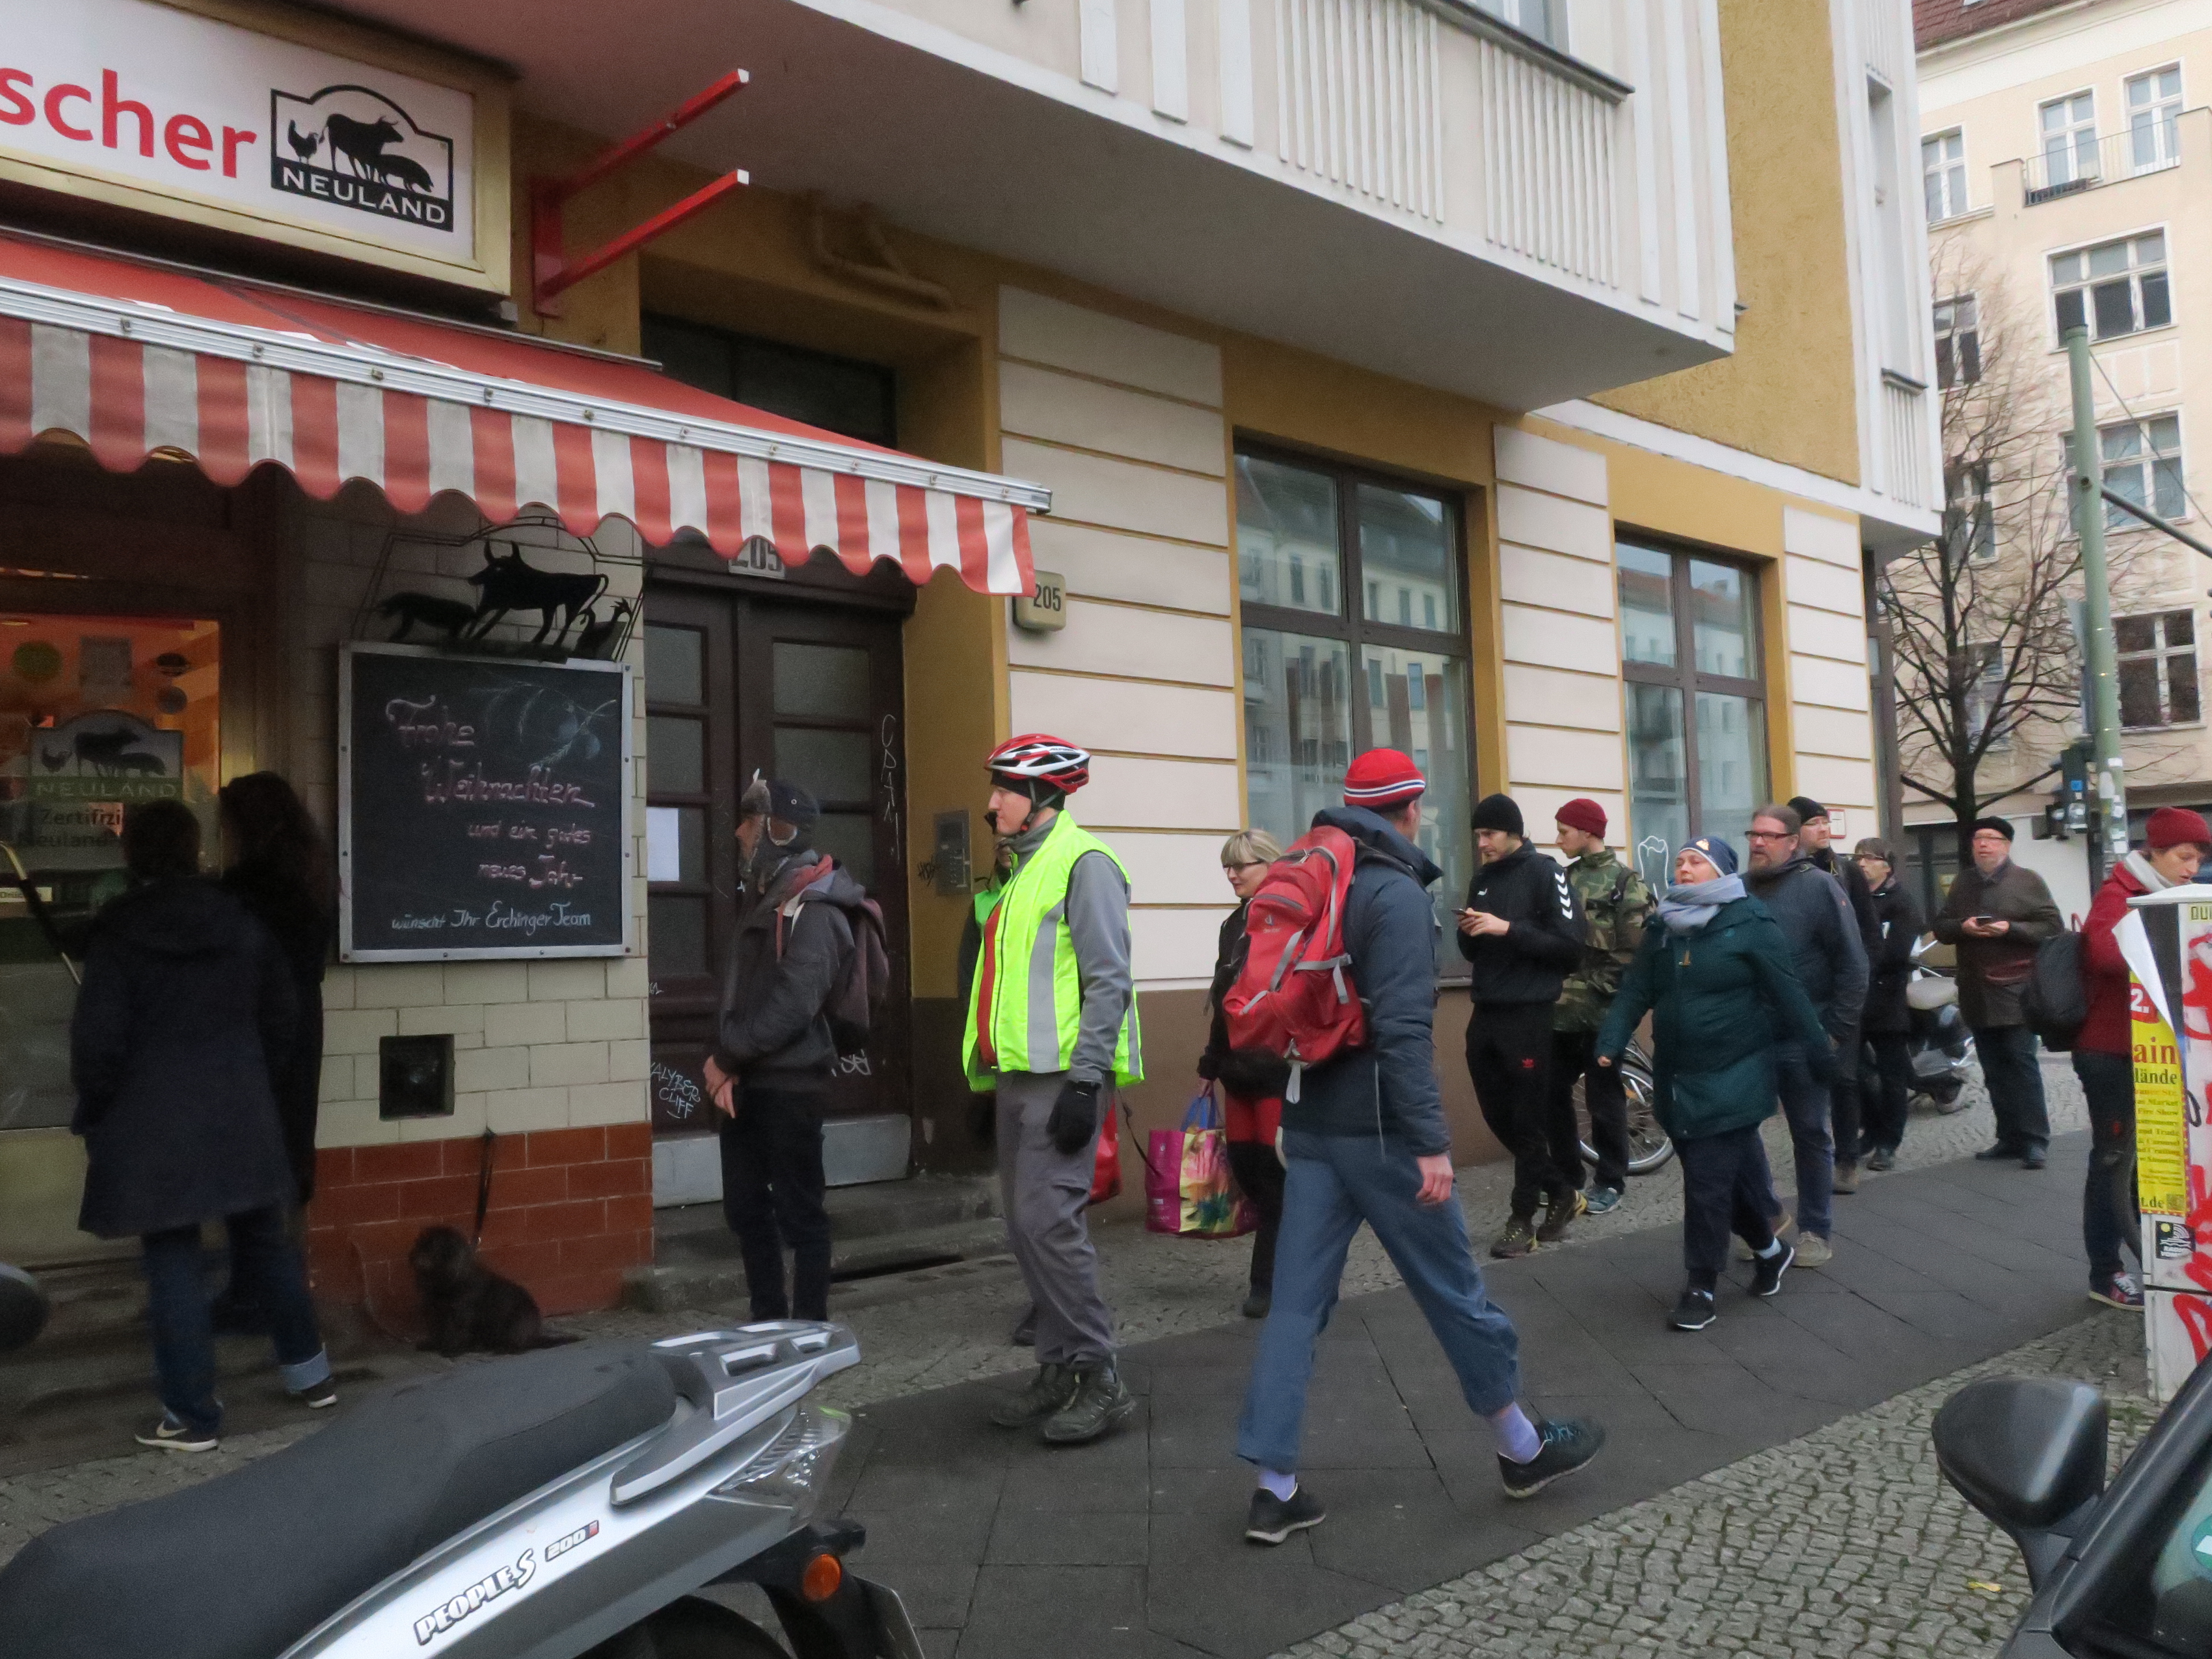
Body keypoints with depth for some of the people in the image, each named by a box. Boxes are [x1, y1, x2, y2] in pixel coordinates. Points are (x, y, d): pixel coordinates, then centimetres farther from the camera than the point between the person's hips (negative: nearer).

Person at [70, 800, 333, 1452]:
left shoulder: (118, 932, -9)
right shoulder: (242, 924, 4)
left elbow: (99, 1035, -9)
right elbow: (278, 1019, 9)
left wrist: (93, 1113, 5)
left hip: (156, 1122, -4)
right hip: (242, 1111, 4)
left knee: (172, 1260, 3)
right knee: (264, 1241, 17)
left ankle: (192, 1416, 7)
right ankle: (310, 1373, 27)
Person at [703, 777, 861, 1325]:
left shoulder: (813, 911, -15)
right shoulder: (762, 900, 14)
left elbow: (791, 1008, -23)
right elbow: (736, 991, 11)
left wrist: (725, 1058, -13)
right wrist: (727, 1065, -4)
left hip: (788, 1085, -9)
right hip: (747, 1083, 9)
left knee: (799, 1212, 1)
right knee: (745, 1209, 14)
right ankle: (768, 1321, 26)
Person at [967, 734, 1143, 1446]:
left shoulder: (1083, 864, -9)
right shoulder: (1024, 870, 20)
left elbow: (1109, 981, -16)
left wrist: (1085, 1081, -21)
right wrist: (989, 1076, 21)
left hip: (1064, 1076, -10)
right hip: (1019, 1074, 10)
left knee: (1047, 1220, -12)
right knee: (1027, 1226, 10)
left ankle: (1101, 1379, -2)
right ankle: (1060, 1370, 19)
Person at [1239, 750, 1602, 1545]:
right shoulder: (1396, 893, -13)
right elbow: (1403, 1029, -21)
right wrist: (1431, 1141, -21)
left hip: (1310, 1123, 8)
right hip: (1376, 1127, -8)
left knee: (1296, 1301, 6)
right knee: (1453, 1288, 8)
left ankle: (1275, 1488, 7)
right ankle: (1523, 1447, 24)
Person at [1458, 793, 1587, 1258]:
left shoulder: (1544, 873, -6)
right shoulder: (1482, 878, 13)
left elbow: (1570, 947, -13)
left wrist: (1508, 929, -20)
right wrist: (1470, 933, -4)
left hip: (1528, 1015, -7)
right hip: (1485, 1015, 7)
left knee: (1529, 1120, 0)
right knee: (1499, 1116, 11)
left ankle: (1523, 1219, 9)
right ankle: (1563, 1192, 26)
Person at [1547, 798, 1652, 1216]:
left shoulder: (1625, 882, -6)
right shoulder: (1565, 878, 12)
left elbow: (1637, 950, -12)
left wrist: (1603, 989, -14)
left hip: (1601, 1011, -6)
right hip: (1561, 1008, 6)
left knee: (1604, 1098, 3)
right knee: (1553, 1093, 9)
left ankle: (1610, 1182, 14)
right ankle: (1567, 1175, 23)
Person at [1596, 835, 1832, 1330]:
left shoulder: (1750, 924, -8)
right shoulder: (1662, 928, 8)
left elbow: (1789, 995, -7)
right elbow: (1635, 991, 2)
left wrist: (1820, 1057, -5)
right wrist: (1610, 1043, -10)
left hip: (1733, 1077, -6)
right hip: (1676, 1079, 6)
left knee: (1708, 1182, -7)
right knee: (1731, 1174, 16)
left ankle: (1701, 1289, 3)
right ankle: (1769, 1250, 38)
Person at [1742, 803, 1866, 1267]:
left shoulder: (1818, 887, -6)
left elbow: (1852, 964, -8)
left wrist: (1839, 1030, -11)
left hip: (1802, 1038, -4)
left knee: (1810, 1134, 7)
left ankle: (1814, 1231, 19)